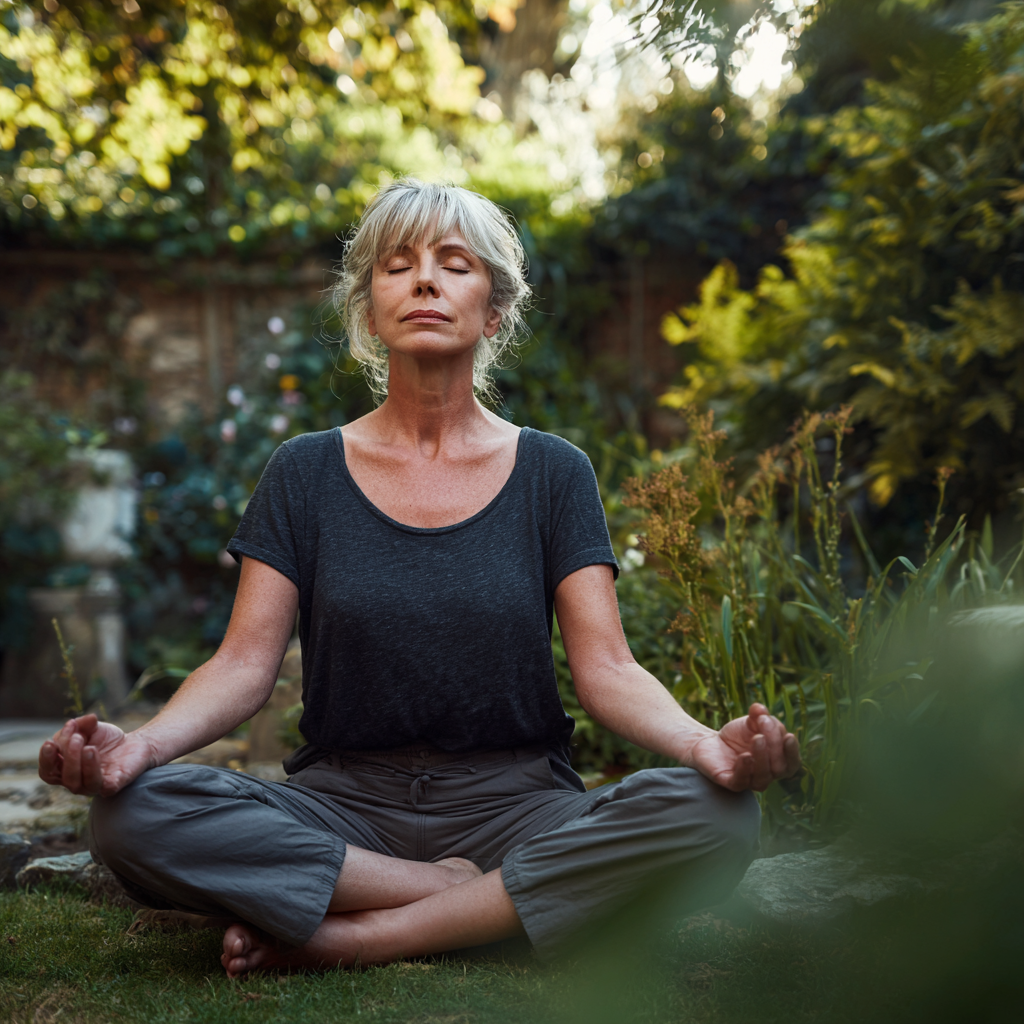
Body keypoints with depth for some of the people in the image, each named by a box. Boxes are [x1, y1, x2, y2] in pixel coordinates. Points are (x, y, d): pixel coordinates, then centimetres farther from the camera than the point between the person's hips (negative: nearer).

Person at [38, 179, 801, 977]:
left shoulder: (551, 473, 4)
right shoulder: (307, 472, 6)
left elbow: (607, 668, -4)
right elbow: (245, 664, -2)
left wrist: (703, 744, -25)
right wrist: (144, 743, -23)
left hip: (515, 802, 1)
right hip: (344, 804, 0)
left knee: (717, 816, -28)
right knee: (132, 812, -26)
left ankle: (340, 936, -21)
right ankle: (470, 894, -16)